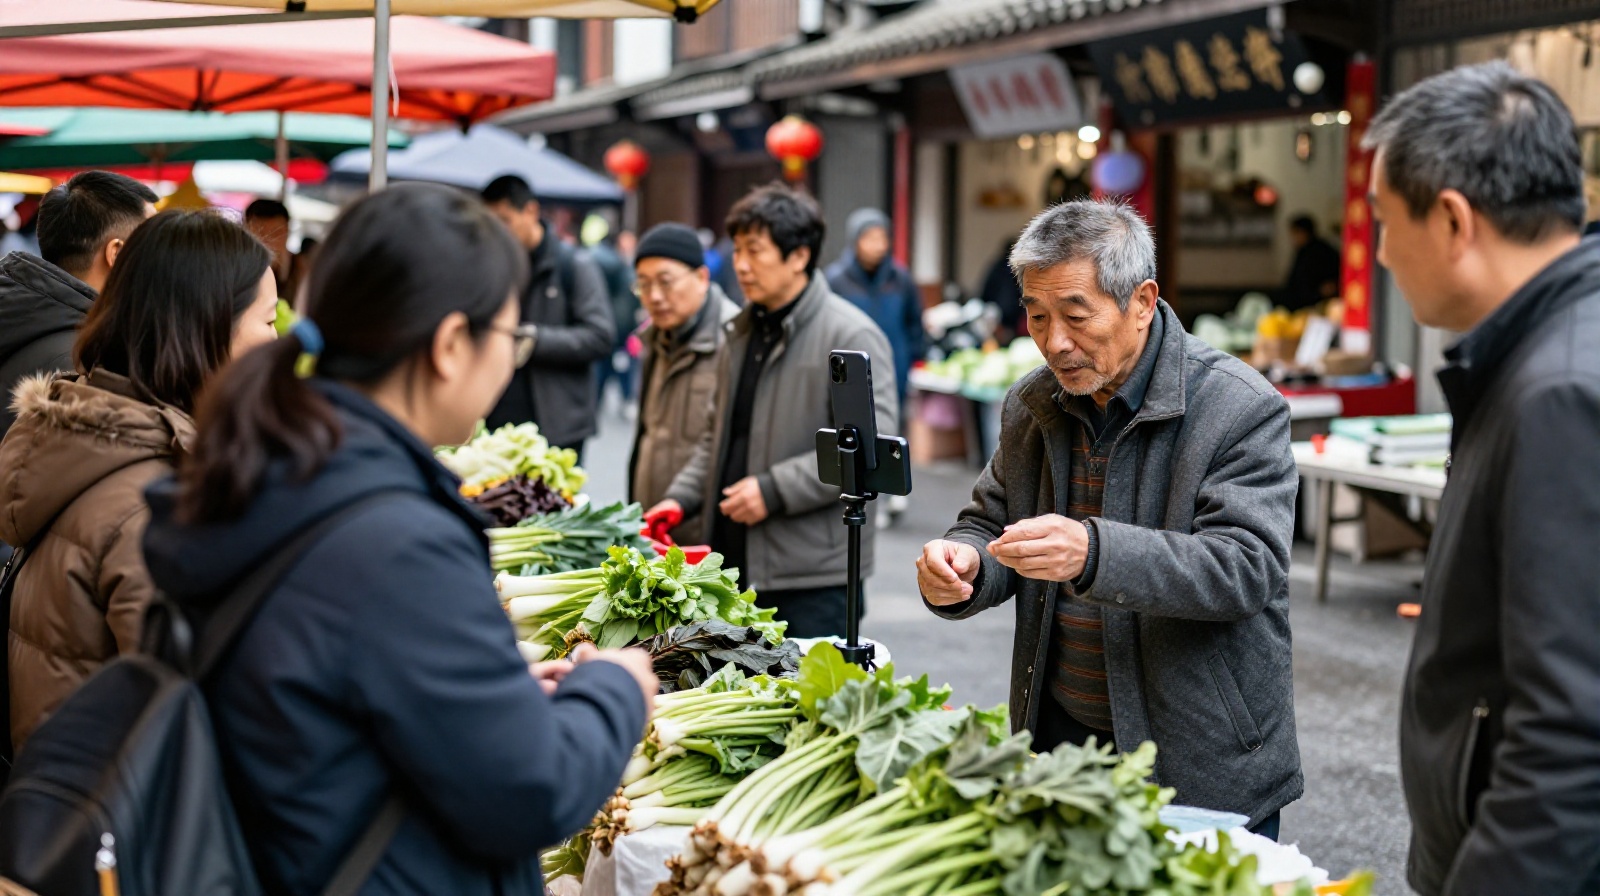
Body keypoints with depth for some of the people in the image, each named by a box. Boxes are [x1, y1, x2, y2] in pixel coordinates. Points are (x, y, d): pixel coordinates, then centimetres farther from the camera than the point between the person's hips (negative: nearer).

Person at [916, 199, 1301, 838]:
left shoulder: (1242, 409, -14)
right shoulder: (1031, 404, 5)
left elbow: (1247, 567, -23)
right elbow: (990, 520, 13)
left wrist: (1094, 554, -38)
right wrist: (963, 564, -13)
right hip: (1057, 736, 5)